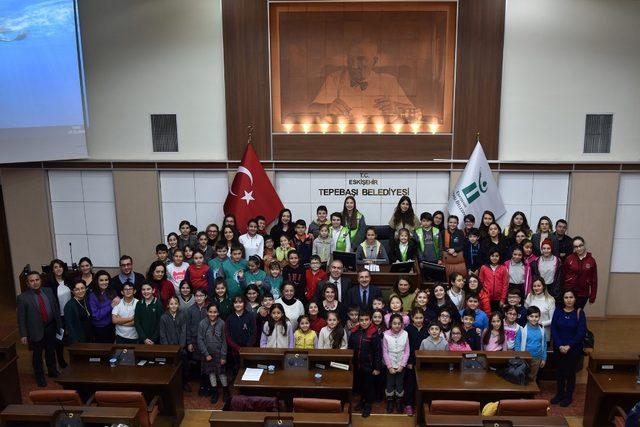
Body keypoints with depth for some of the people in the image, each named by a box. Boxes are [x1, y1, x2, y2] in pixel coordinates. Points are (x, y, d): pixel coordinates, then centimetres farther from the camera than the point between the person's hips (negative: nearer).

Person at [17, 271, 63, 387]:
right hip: (36, 330, -3)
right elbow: (21, 318, -10)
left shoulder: (48, 291, -2)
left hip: (51, 327, 4)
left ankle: (53, 371, 41)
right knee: (37, 355, 13)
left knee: (51, 351, 20)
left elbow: (56, 308, 5)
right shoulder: (23, 297, -13)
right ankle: (39, 376, 33)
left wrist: (60, 324, 5)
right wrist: (23, 335, -12)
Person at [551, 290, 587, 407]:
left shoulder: (579, 313, -8)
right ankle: (560, 393, 30)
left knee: (570, 372, 8)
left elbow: (582, 332, -11)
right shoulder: (558, 311, -3)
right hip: (558, 348, 2)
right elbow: (553, 329, -4)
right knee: (559, 371, 12)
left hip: (574, 349, -2)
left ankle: (569, 396, 26)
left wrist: (569, 346, -16)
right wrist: (560, 345, -14)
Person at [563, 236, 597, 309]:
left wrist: (592, 297, 2)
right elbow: (563, 276, 0)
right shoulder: (569, 259, -5)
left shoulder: (591, 260, -2)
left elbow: (594, 280, 2)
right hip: (569, 292, -1)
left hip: (583, 294, 1)